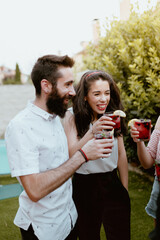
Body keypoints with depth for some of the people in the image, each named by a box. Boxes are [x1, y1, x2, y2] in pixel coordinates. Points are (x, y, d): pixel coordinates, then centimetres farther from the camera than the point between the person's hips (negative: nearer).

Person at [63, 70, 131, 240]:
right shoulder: (72, 116, -10)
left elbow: (121, 154, 7)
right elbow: (71, 154, -20)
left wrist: (125, 189, 8)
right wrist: (93, 131, -35)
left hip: (111, 183, 2)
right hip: (84, 186, -2)